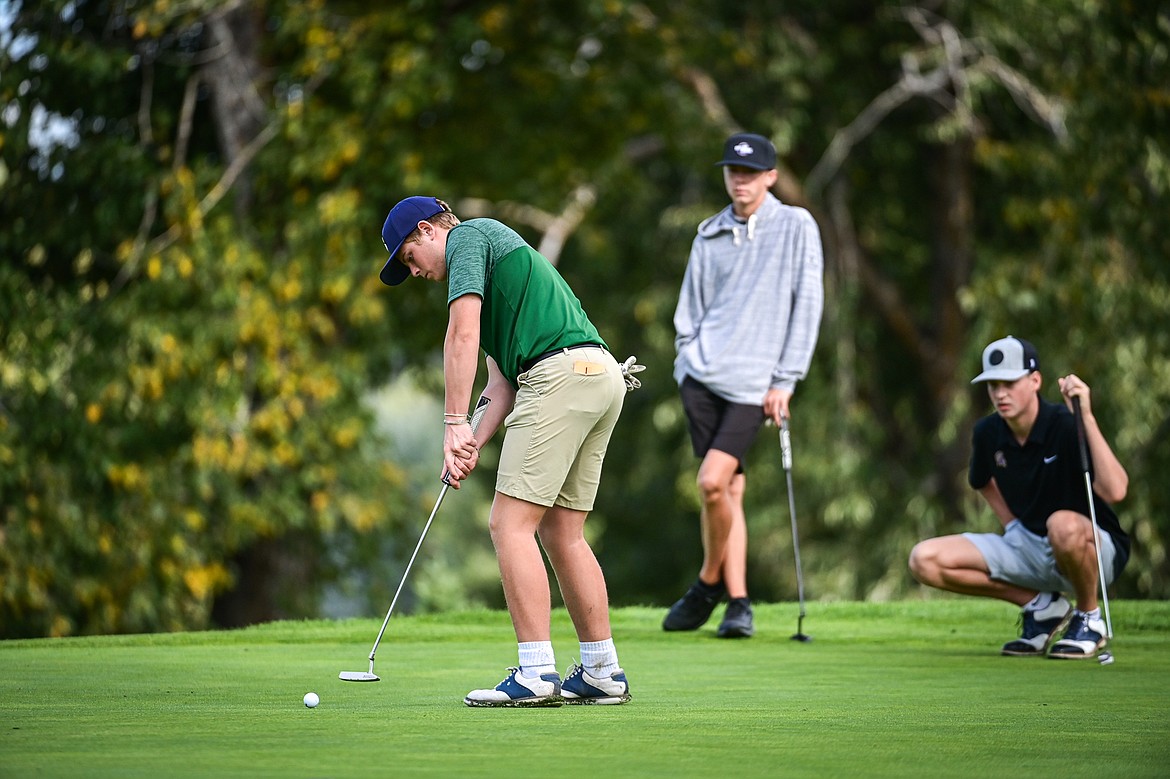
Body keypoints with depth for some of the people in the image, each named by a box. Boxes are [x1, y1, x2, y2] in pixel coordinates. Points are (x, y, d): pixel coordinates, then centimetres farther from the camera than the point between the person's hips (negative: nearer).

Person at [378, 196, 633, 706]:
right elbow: (504, 378, 24)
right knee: (561, 533, 13)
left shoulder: (467, 238, 3)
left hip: (561, 375, -10)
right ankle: (602, 673, 14)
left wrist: (455, 424, -13)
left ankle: (536, 674, -12)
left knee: (511, 525, -8)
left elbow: (463, 334, -12)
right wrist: (475, 443, 12)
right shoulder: (495, 247, 31)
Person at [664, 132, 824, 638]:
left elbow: (807, 305, -2)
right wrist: (689, 359, 4)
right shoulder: (710, 236, 12)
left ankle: (708, 584, 5)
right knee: (729, 487, 1)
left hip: (754, 382, -3)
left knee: (712, 483, -16)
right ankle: (737, 602, 7)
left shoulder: (797, 227, 2)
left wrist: (785, 380, -6)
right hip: (700, 373, 3)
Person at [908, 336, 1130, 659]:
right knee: (925, 560, -11)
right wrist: (1012, 525, 8)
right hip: (1027, 544, 6)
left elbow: (1114, 491, -35)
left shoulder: (1065, 425, -20)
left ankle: (1089, 618, -10)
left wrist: (1086, 417, -37)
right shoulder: (988, 432, -2)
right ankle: (1040, 605, 3)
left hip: (1094, 550, -6)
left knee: (1063, 524, -43)